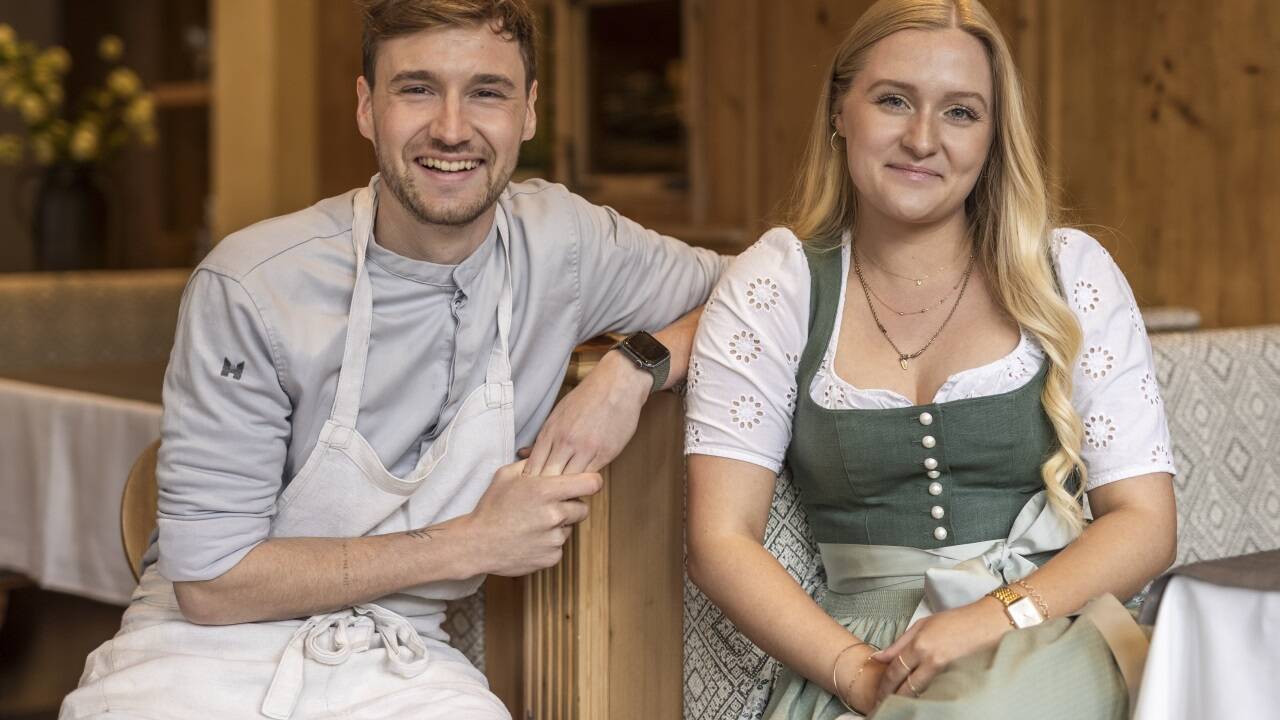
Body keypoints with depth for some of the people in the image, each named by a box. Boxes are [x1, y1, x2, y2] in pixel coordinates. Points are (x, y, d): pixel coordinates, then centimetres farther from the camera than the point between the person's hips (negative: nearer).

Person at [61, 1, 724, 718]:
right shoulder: (249, 289, -15)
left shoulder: (561, 241, -3)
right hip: (211, 651, -4)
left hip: (398, 659, 4)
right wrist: (472, 543, -14)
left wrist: (637, 366, -9)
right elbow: (210, 583, -13)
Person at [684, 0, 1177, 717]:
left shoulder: (1069, 273, 5)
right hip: (864, 652, 0)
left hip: (1053, 631, 0)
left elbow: (1145, 522, 1)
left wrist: (996, 618, -17)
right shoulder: (776, 283, 3)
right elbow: (721, 539, -3)